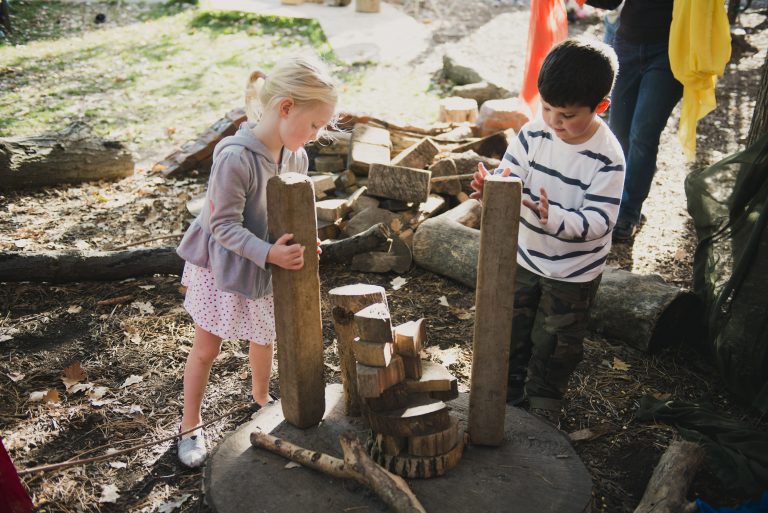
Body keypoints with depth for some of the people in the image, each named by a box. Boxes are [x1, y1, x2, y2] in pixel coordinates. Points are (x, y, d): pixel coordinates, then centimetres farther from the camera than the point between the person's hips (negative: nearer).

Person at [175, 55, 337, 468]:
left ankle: (261, 397, 50)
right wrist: (269, 253, -38)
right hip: (222, 266, -6)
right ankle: (190, 425, 30)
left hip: (267, 266, 6)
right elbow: (223, 225, -28)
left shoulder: (295, 156, -10)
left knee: (263, 339, 22)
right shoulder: (234, 158, -33)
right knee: (206, 348, 9)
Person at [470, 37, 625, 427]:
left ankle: (544, 400, 39)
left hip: (573, 271, -4)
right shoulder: (533, 133, -12)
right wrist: (490, 188, -32)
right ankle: (507, 388, 43)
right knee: (512, 329, 20)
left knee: (556, 342, 14)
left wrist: (552, 217, -42)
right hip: (524, 256, 4)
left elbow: (598, 220, -25)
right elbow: (508, 179, -9)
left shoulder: (607, 158, -24)